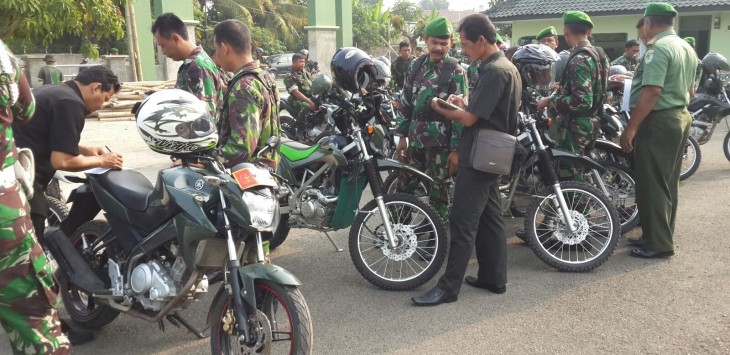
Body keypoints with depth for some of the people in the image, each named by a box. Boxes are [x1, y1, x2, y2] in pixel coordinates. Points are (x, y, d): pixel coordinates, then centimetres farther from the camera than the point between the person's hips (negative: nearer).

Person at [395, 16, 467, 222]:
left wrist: (456, 149, -13)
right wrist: (402, 136, 9)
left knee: (438, 194, 4)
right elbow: (405, 102, 12)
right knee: (404, 189, 11)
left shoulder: (455, 71, -7)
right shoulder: (416, 65, 7)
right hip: (416, 139, 5)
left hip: (441, 143, -5)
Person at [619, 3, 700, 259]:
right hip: (681, 118, 10)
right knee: (668, 183, 15)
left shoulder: (658, 48, -17)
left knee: (651, 185, -3)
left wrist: (631, 128, -24)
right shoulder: (687, 48, 14)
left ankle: (657, 244, 3)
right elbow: (690, 90, 20)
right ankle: (662, 237, 25)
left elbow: (652, 92, -26)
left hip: (658, 121, -10)